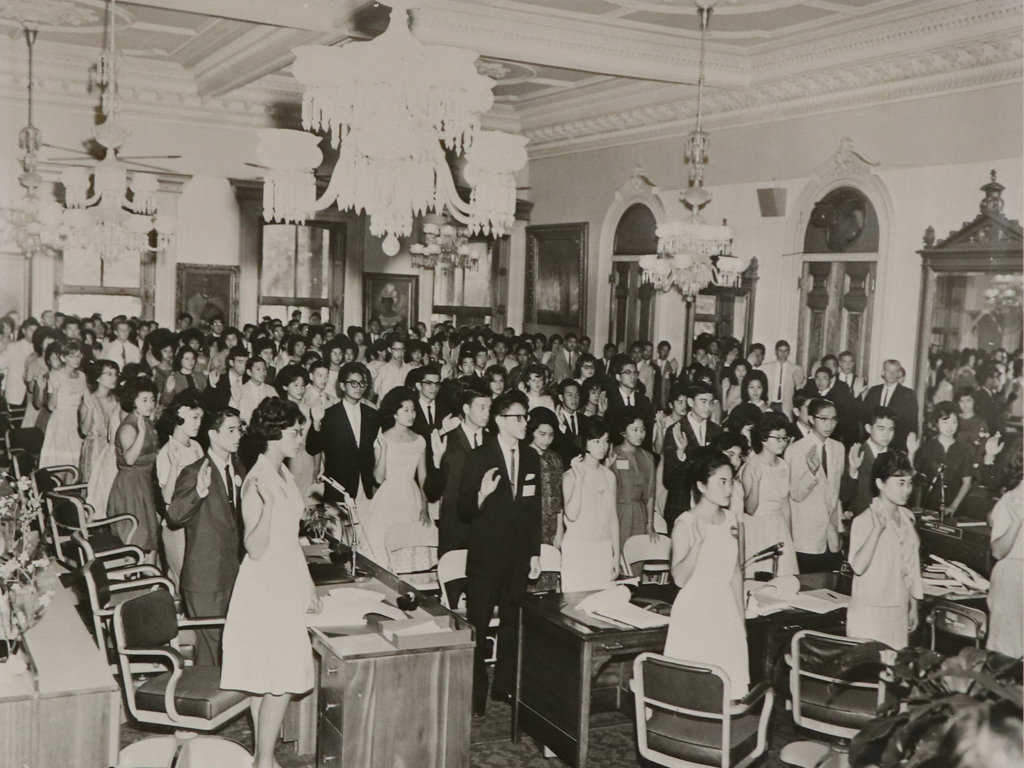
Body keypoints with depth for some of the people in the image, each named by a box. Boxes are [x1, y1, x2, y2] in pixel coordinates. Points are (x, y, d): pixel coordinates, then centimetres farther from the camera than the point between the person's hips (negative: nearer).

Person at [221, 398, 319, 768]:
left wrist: (307, 585, 19)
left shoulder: (283, 473, 9)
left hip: (287, 583, 8)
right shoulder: (256, 481, -18)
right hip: (264, 587, -8)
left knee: (264, 681, 13)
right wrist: (270, 502, -35)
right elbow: (255, 549, -23)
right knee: (280, 681, -5)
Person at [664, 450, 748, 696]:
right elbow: (680, 578, -17)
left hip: (726, 613, 5)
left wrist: (741, 618, 17)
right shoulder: (685, 524, -11)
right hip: (694, 614, -5)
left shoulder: (731, 521, 6)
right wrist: (698, 542, -29)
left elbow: (736, 574, 14)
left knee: (728, 691, 3)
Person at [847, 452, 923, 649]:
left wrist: (913, 605, 17)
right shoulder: (864, 521, -13)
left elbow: (911, 565, 15)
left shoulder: (907, 517, 8)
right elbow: (858, 567, -26)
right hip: (870, 612, -6)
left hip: (899, 610, 6)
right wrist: (877, 529, -30)